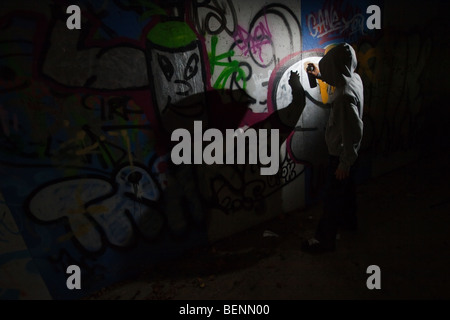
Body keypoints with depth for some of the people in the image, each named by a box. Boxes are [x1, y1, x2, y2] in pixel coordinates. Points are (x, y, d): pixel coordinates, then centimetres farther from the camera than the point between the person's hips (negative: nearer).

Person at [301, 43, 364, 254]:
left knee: (332, 197, 3)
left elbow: (354, 131, -29)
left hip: (341, 153, -9)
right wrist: (320, 75, 24)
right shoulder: (355, 78, -4)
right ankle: (349, 221, 49)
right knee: (346, 187, 27)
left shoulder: (345, 95, -32)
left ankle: (325, 239, 17)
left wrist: (344, 163, -22)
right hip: (347, 151, 10)